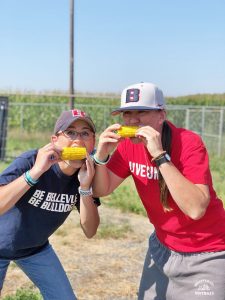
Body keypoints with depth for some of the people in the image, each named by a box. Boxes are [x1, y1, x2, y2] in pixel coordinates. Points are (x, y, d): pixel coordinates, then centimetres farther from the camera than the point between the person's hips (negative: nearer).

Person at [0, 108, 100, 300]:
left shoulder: (87, 173, -14)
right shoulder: (30, 161, -28)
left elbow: (89, 232, -16)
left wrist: (85, 188, -29)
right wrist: (35, 172, -47)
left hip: (36, 248, 4)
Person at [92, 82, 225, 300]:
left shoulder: (189, 143, -23)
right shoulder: (129, 145, -6)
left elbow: (196, 209, -34)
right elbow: (101, 190, -3)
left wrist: (160, 155, -36)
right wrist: (102, 155, -20)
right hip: (162, 248, 6)